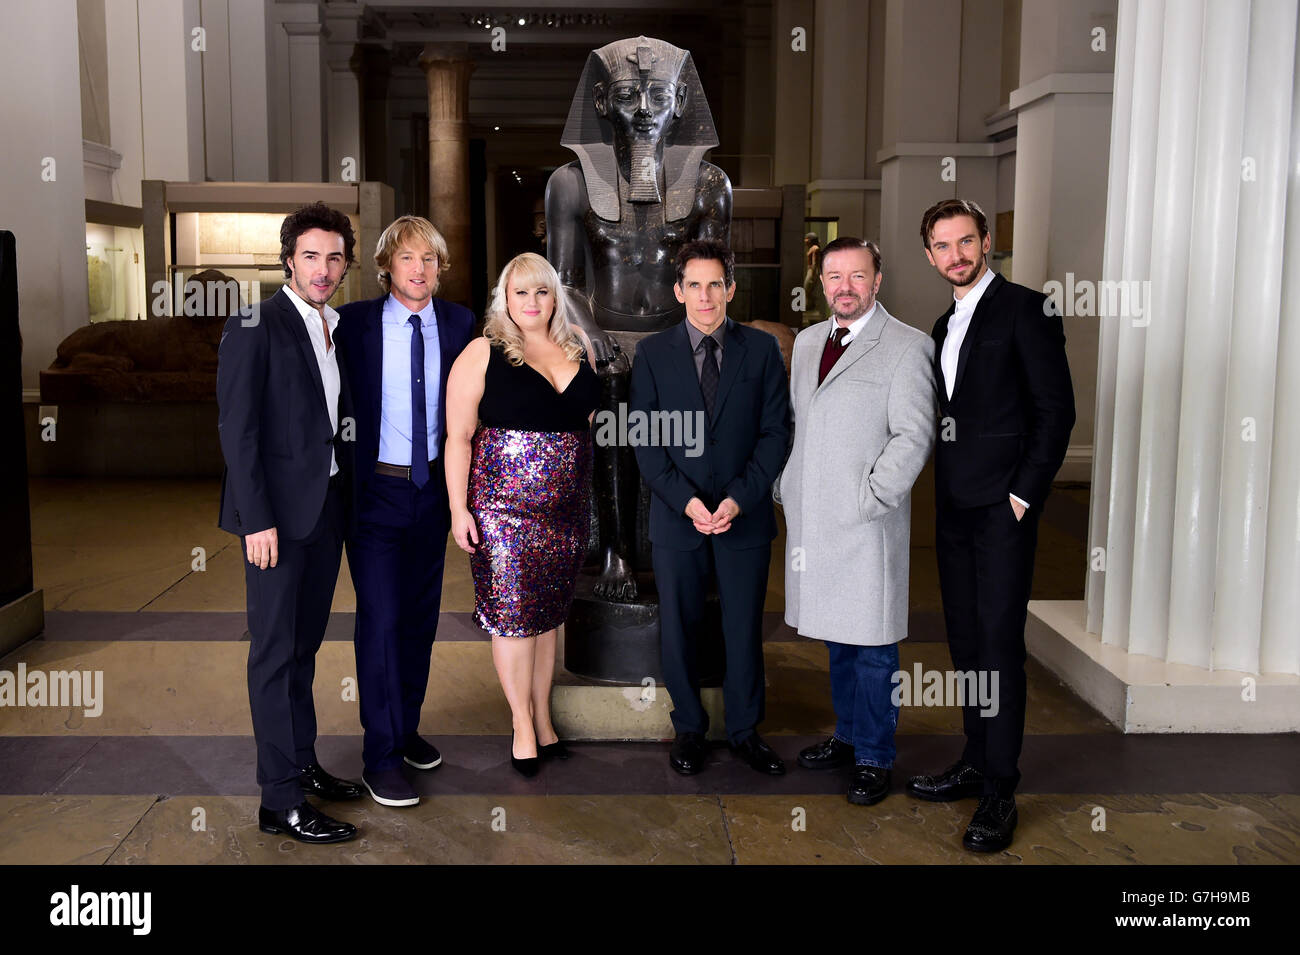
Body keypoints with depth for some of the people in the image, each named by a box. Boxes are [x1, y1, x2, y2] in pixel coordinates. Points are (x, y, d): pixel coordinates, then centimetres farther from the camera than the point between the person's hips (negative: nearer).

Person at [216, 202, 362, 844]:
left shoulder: (338, 329, 12)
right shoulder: (255, 327, -9)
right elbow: (237, 427, -13)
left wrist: (347, 496, 7)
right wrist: (257, 519, -18)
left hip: (327, 505, 7)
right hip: (277, 510, -7)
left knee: (304, 644, 15)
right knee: (275, 651, -1)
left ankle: (304, 765, 27)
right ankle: (281, 801, 6)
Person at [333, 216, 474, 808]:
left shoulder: (459, 324, 2)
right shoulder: (353, 323, -6)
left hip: (432, 488, 4)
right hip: (376, 488, -3)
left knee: (421, 615, 13)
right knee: (381, 618, -6)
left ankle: (405, 727, 30)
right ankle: (381, 754, 5)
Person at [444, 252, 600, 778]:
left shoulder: (579, 348, 9)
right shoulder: (482, 354, -4)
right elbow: (458, 436, -5)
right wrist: (459, 509, -10)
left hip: (567, 507, 4)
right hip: (504, 503, -4)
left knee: (548, 613, 12)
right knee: (513, 613, -1)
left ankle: (544, 719, 24)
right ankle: (523, 725, 13)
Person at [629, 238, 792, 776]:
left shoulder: (762, 350, 3)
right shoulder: (652, 354, 3)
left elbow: (775, 432, 0)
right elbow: (644, 438, -1)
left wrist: (739, 498, -11)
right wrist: (685, 500, -13)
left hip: (745, 516, 0)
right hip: (676, 517, 0)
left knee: (744, 629, 8)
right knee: (678, 629, 8)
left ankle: (745, 731, 24)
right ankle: (689, 729, 26)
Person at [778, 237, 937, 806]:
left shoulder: (907, 347, -6)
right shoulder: (807, 342, 14)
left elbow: (913, 435, -11)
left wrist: (869, 498, -16)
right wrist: (785, 484, 12)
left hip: (867, 525, -6)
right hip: (811, 519, 6)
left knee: (872, 647, 2)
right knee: (837, 639, 17)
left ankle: (874, 758, 15)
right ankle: (847, 735, 32)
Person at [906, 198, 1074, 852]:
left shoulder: (1024, 308, -6)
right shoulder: (945, 325, 17)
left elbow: (1056, 409, -11)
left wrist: (1023, 493, -14)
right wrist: (945, 487, 10)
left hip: (1003, 505, -7)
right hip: (955, 505, 8)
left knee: (1000, 641, -6)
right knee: (965, 638, 12)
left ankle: (999, 792, 2)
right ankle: (976, 762, 24)